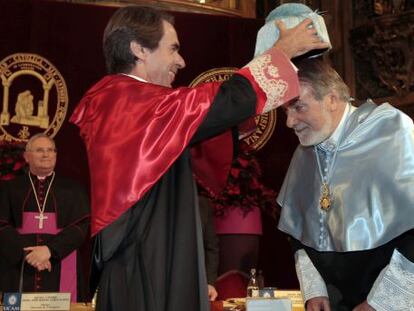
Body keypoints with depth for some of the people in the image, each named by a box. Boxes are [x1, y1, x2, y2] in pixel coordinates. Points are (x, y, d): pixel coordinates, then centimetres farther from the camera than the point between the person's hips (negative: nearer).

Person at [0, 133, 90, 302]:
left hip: (60, 269, 0)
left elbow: (82, 225, 0)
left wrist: (50, 249, -14)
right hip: (18, 269, 0)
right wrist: (26, 252, -14)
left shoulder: (73, 189, 10)